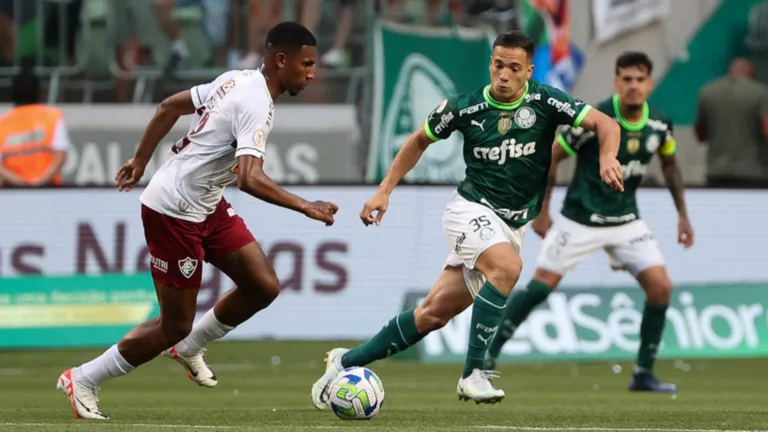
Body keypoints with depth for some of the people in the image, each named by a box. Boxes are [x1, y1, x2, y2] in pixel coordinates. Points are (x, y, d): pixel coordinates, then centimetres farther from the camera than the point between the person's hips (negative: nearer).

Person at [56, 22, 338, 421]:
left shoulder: (239, 80, 6)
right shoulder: (256, 105, -23)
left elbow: (170, 106, 15)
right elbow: (250, 179, -35)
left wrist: (140, 160, 23)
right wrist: (305, 207, -33)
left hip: (208, 207, 10)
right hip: (173, 212, -10)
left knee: (263, 286, 3)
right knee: (176, 325, -1)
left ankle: (189, 347, 23)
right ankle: (82, 380, 12)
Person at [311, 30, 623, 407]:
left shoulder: (544, 102, -7)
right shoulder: (465, 107, -6)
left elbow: (604, 123, -13)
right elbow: (420, 140, 11)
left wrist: (607, 157, -34)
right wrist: (384, 191, 7)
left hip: (511, 228, 2)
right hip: (470, 209, -2)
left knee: (435, 313, 3)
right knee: (507, 266, -33)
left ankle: (348, 361, 17)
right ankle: (473, 374, -31)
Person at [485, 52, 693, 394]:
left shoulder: (659, 125, -5)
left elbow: (669, 163, 16)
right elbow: (551, 156, -8)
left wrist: (682, 214, 14)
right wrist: (542, 210, -6)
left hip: (626, 221, 4)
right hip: (580, 220, -4)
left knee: (661, 287, -8)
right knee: (541, 286, -8)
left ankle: (644, 374, 2)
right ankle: (487, 355, 5)